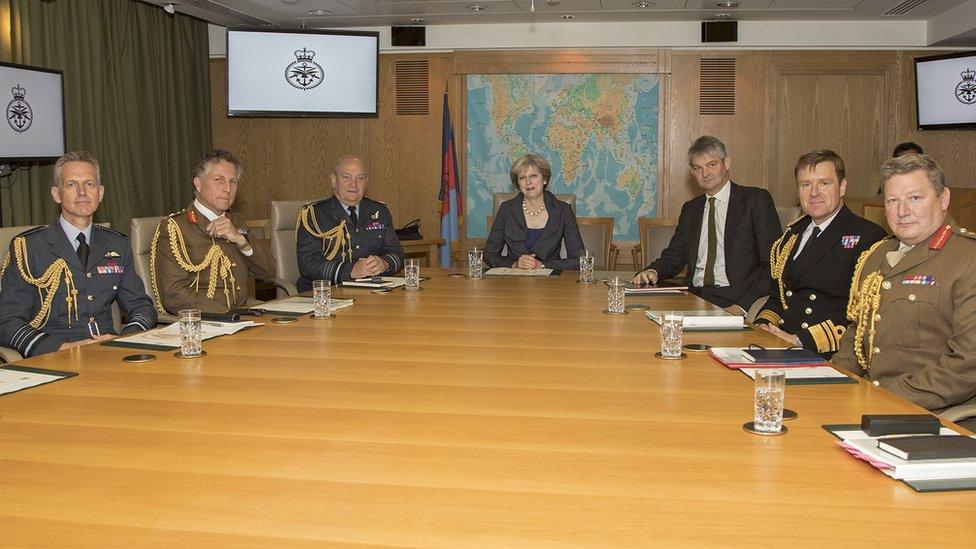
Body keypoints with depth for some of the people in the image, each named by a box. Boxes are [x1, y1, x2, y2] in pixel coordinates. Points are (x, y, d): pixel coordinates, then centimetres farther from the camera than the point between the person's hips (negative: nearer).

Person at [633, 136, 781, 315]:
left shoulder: (756, 199, 1)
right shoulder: (690, 209, 19)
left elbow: (774, 264, -6)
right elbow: (674, 256, 19)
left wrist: (743, 305, -18)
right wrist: (653, 271, -5)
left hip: (734, 299, -5)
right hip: (694, 297, 5)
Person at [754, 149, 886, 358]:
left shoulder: (869, 237, -4)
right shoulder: (793, 233, 20)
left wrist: (801, 340, -18)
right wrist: (763, 325, 2)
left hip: (829, 357, -6)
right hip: (781, 348, 6)